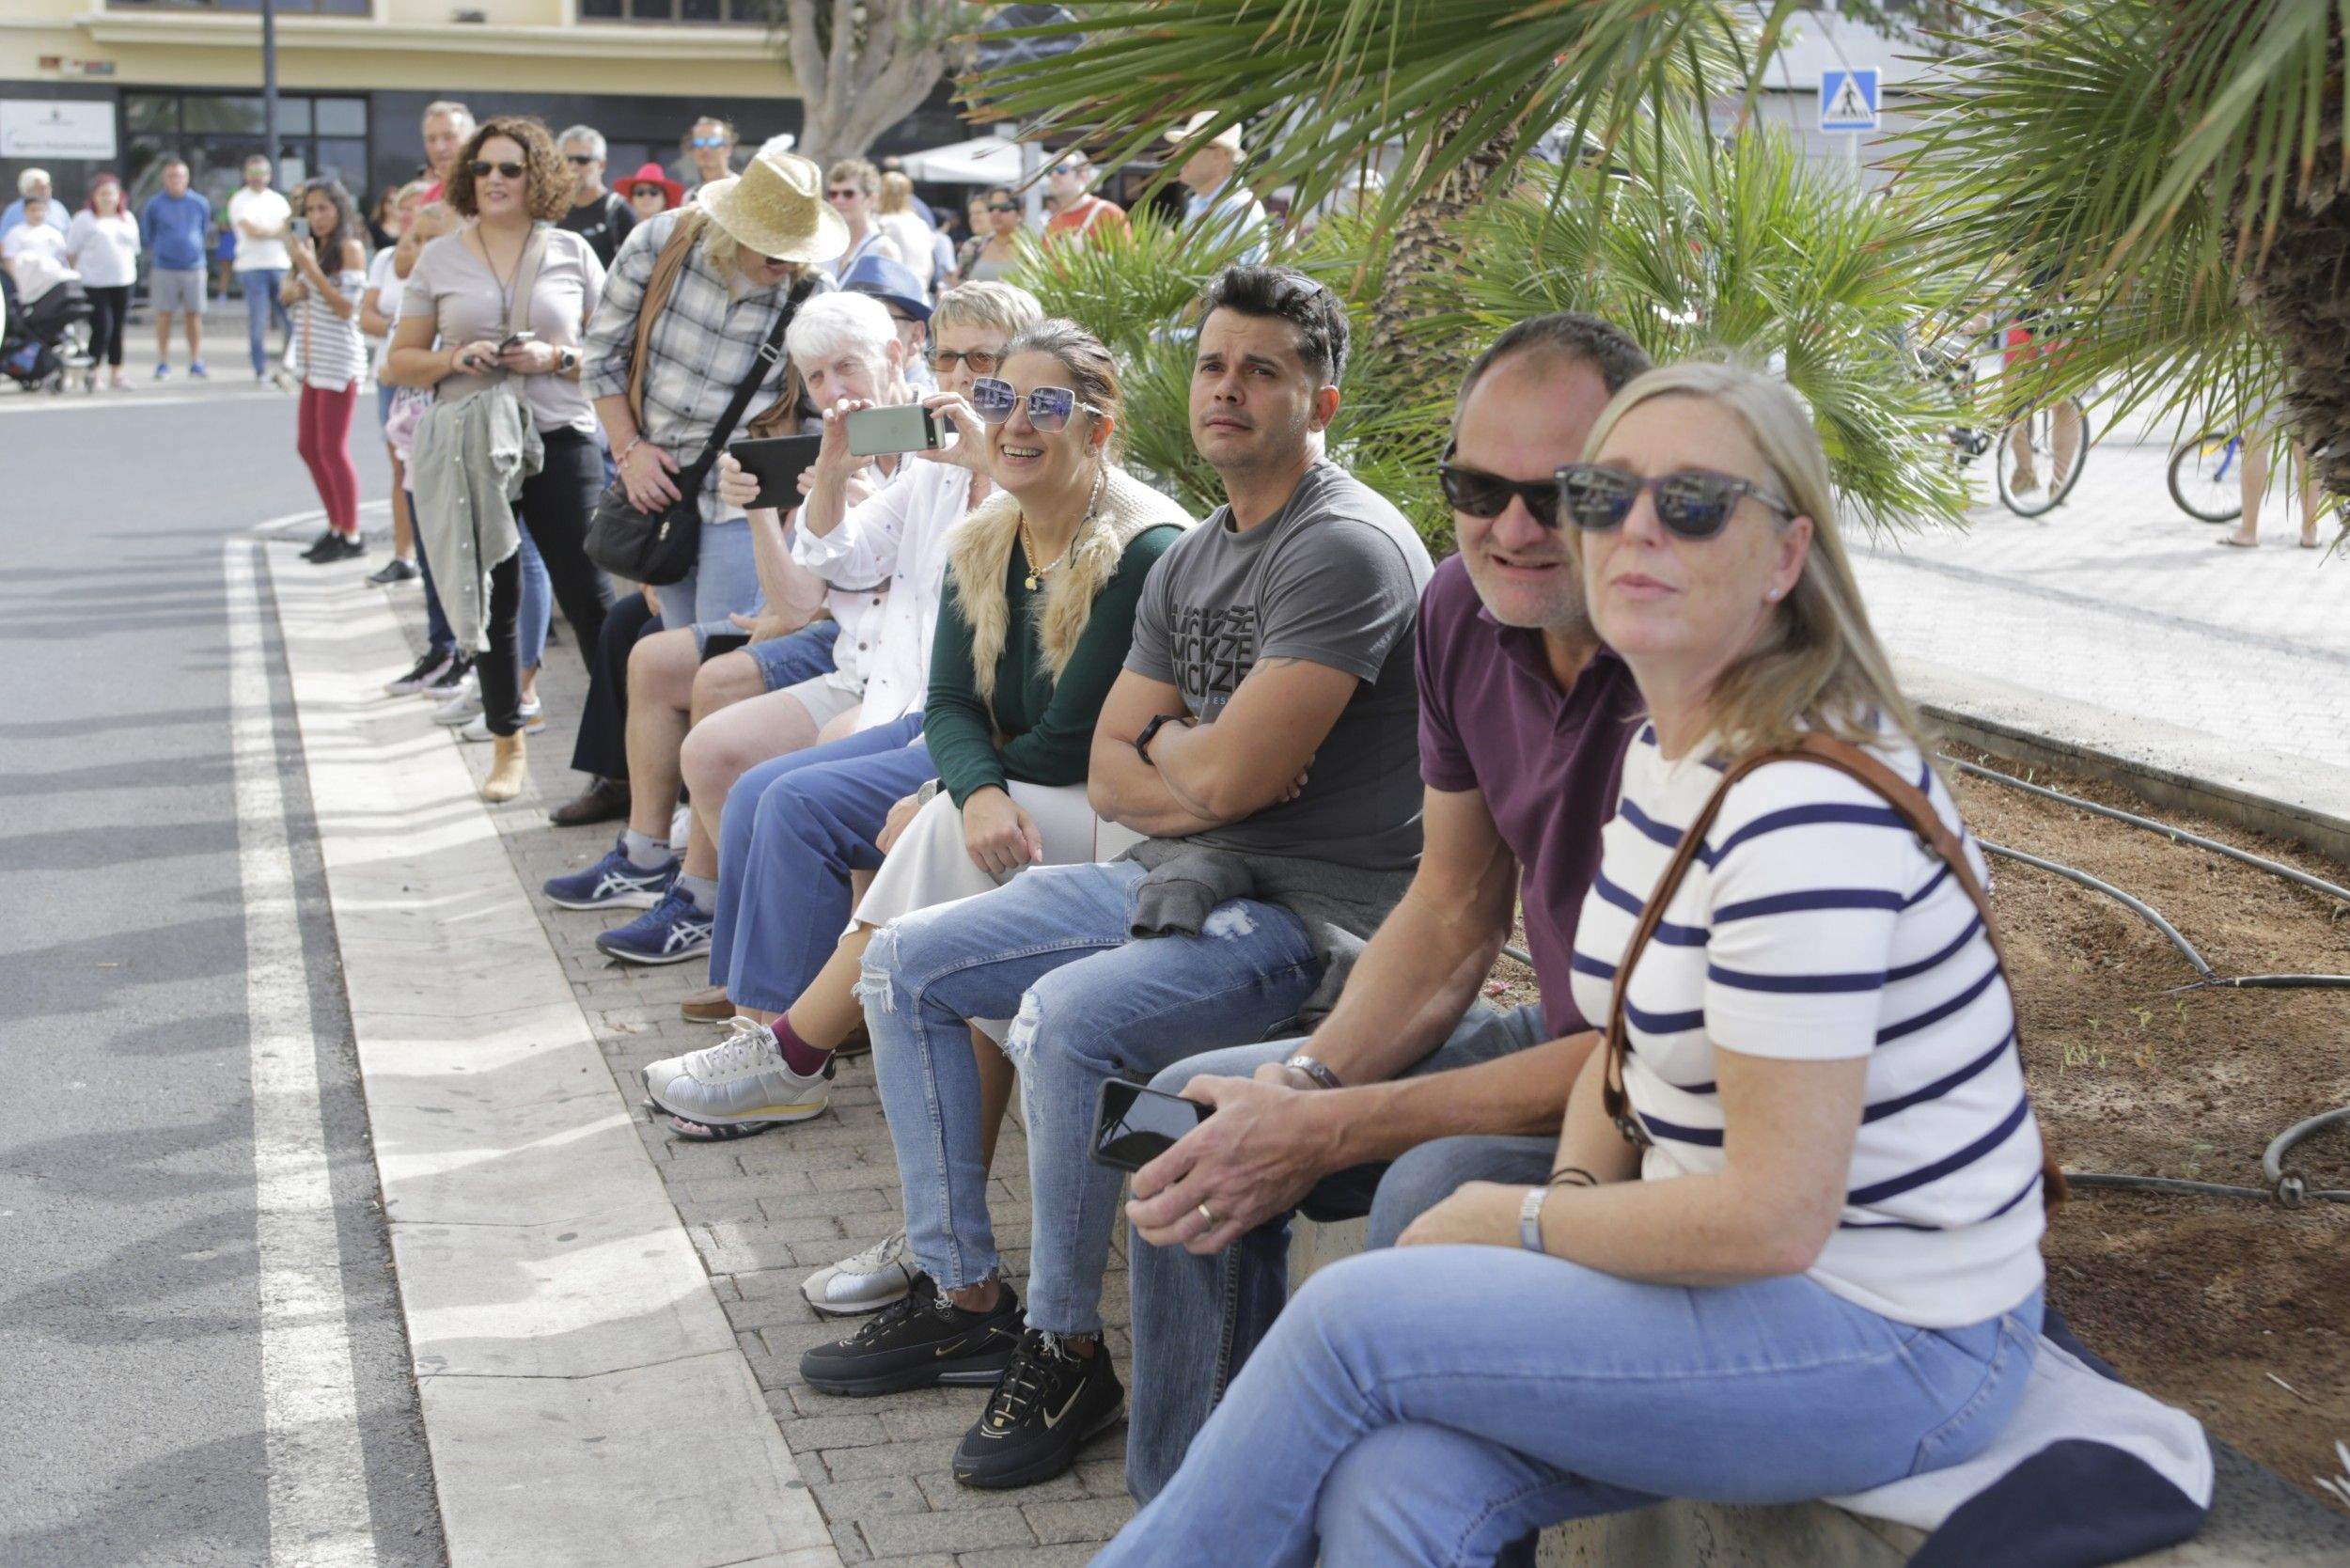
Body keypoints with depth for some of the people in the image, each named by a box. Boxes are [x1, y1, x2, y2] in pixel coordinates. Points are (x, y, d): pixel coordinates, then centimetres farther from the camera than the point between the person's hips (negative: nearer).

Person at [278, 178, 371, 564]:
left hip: (339, 358, -9)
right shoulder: (314, 247, 15)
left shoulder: (350, 248, -9)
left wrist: (310, 268, -19)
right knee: (308, 447, 12)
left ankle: (352, 536, 3)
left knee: (333, 449, -6)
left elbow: (347, 307, -16)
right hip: (313, 359, 9)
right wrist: (292, 288, 0)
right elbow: (290, 293, 23)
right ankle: (336, 527, 22)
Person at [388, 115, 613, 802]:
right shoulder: (439, 259, 8)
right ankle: (508, 746, 20)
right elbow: (400, 360, 10)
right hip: (471, 447, 2)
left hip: (561, 439, -1)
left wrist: (558, 358, -11)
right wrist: (454, 359, -10)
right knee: (494, 602, 8)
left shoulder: (572, 253, 6)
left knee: (588, 594, -7)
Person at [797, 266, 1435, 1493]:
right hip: (1183, 881, 10)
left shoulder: (1346, 548, -16)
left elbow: (1227, 777, -23)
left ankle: (1064, 1351, -11)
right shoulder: (1192, 559, 14)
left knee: (1063, 1018, -32)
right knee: (903, 966, 8)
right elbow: (1111, 780, 11)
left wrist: (1161, 741, -1)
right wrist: (1198, 786, -9)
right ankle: (963, 1295, 14)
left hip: (1309, 911, -10)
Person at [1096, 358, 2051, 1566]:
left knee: (1352, 1318, -15)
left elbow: (1769, 1217, -25)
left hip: (1888, 1337, -7)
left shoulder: (1808, 811, -25)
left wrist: (1524, 1222, -11)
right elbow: (1629, 1035, 16)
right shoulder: (1662, 748, 6)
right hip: (1726, 1260, 8)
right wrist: (1575, 1195, -3)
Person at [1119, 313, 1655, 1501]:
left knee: (1435, 1193, -34)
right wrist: (1308, 1082, -11)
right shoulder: (1464, 611, -4)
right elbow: (1454, 915, 6)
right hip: (1562, 1040, 8)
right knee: (1191, 1114, 4)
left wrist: (1326, 1133, -26)